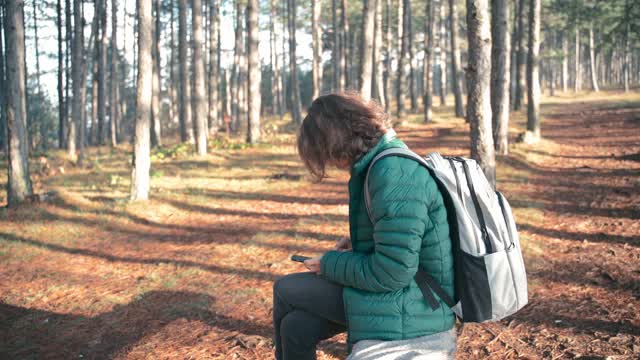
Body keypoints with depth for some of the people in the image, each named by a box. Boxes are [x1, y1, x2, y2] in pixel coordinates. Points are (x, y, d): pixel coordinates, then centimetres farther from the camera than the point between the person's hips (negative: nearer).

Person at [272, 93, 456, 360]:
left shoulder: (393, 173, -25)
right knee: (296, 325, 9)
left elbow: (393, 270, -26)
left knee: (284, 291, 3)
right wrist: (359, 239, 8)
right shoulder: (391, 160, 7)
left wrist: (331, 264, -11)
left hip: (406, 314, -9)